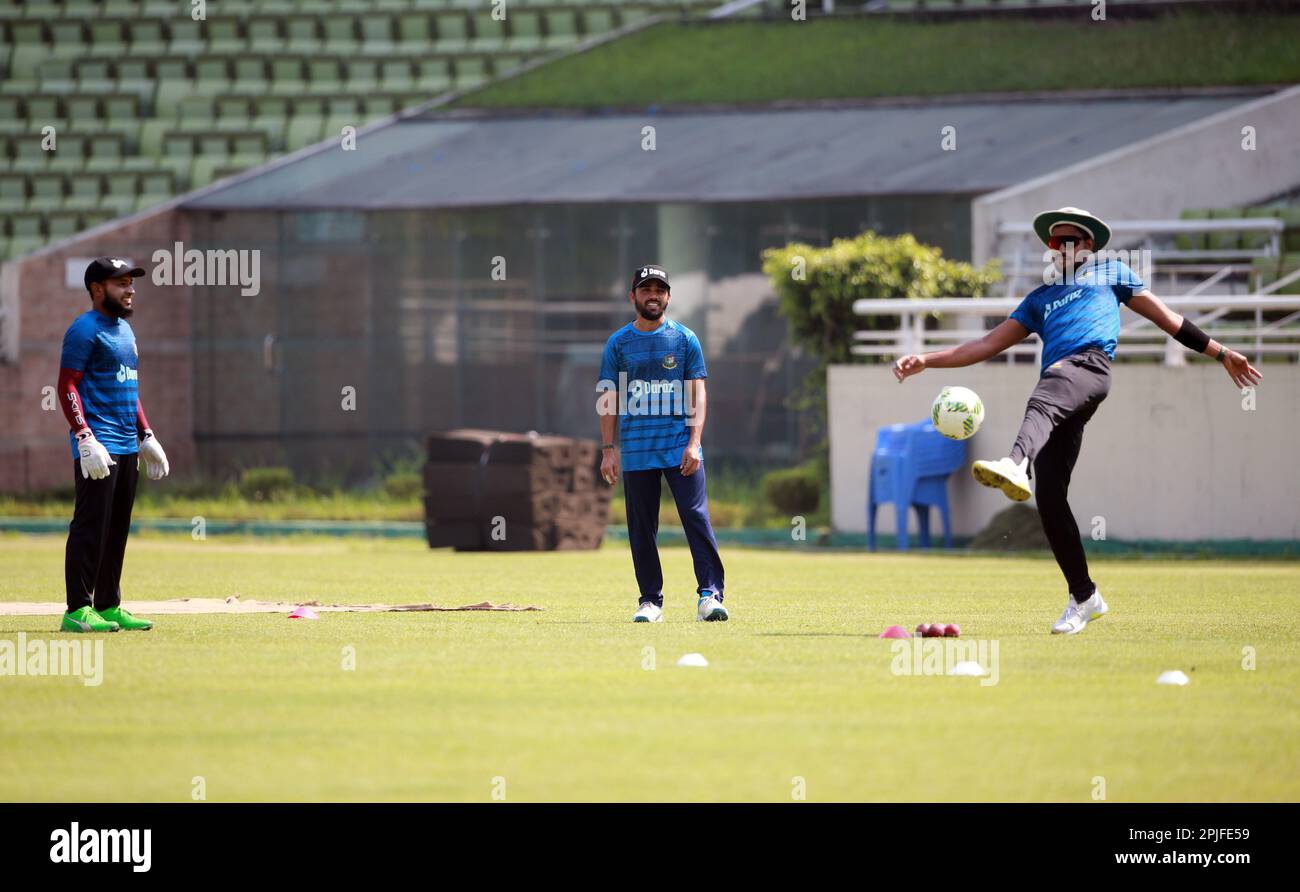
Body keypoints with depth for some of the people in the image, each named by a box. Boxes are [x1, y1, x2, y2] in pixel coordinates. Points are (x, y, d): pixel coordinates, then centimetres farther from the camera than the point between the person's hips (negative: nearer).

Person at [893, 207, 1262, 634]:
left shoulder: (1111, 272, 29)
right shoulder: (1040, 298, 37)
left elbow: (1167, 318, 30)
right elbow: (988, 345, 32)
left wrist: (1220, 353, 25)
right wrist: (926, 361, 22)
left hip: (1089, 365, -5)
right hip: (1056, 379, 5)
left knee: (1042, 405, -40)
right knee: (1049, 499, -7)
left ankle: (1016, 464, -73)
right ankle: (1083, 597, 1)